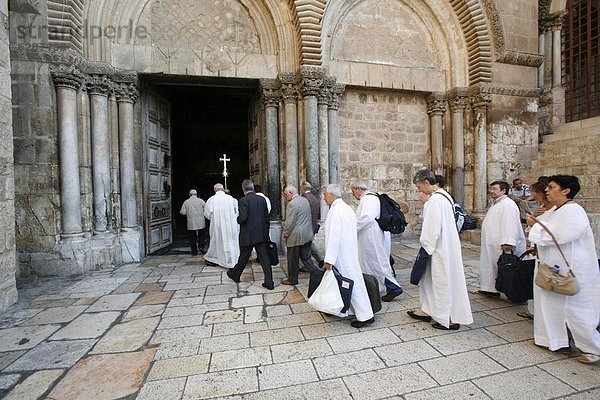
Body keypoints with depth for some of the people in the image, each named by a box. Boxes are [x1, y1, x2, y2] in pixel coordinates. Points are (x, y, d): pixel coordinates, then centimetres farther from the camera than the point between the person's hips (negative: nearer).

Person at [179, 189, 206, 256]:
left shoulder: (186, 202, 0)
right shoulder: (201, 201, -1)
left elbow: (183, 212, -3)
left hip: (191, 223, 0)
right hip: (200, 223, 0)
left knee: (192, 238, 8)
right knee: (201, 235, 15)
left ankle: (194, 251, 10)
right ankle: (201, 246, -2)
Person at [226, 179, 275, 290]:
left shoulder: (242, 201, -12)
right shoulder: (262, 199, 3)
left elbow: (243, 218, -22)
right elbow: (267, 217, 7)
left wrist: (237, 219, 2)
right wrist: (266, 232, 15)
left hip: (248, 235, -3)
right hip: (261, 235, 4)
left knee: (243, 257, 15)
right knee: (264, 258, 5)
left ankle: (235, 275, 38)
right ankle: (269, 282, 8)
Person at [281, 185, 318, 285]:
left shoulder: (292, 204, -18)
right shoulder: (305, 200, 9)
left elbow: (289, 223, -19)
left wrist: (285, 234, -6)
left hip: (295, 236, -8)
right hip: (307, 235, 8)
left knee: (293, 259, 8)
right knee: (305, 257, 16)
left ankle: (292, 279, 22)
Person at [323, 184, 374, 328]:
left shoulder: (335, 210, -18)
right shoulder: (347, 208, 13)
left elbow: (334, 235, -24)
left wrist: (329, 259, -22)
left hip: (343, 255, -10)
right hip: (349, 250, 10)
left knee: (352, 282, -2)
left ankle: (365, 316, 7)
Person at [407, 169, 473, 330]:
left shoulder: (435, 200, -22)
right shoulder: (443, 195, 10)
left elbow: (432, 228, -23)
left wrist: (426, 248, -12)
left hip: (441, 249, -10)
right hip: (444, 246, 10)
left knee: (443, 280, 3)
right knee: (430, 277, 18)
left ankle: (450, 319, 18)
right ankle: (428, 310, 31)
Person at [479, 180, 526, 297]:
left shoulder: (507, 205, -15)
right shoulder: (496, 204, 18)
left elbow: (509, 224, -25)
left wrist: (506, 243, -31)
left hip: (501, 246, -10)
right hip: (493, 245, 10)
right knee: (491, 267, 14)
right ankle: (491, 288, 22)